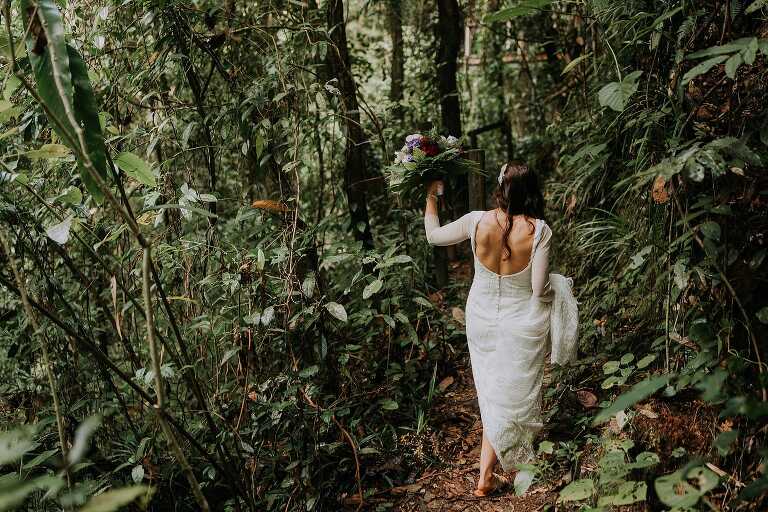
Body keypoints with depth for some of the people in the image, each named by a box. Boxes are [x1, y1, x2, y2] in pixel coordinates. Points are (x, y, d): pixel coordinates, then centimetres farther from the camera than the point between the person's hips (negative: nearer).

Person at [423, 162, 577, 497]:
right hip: (521, 326, -2)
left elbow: (433, 236, 1)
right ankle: (485, 477, 25)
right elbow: (540, 288, -17)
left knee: (492, 393, 20)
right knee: (512, 396, 16)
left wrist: (431, 197, 15)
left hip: (482, 319, 3)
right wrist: (556, 287, 6)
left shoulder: (477, 222, -16)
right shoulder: (538, 230, -21)